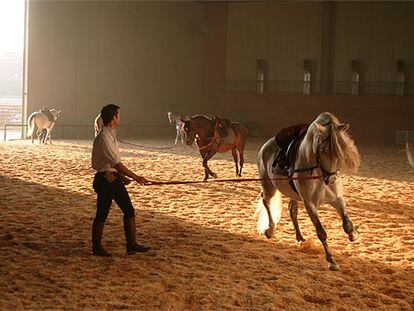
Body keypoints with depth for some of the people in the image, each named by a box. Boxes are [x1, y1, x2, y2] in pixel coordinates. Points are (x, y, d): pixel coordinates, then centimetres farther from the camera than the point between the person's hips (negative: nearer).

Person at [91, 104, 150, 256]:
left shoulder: (111, 135, 13)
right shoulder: (104, 137, -19)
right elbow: (116, 163, -23)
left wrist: (121, 176, 18)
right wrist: (135, 177, -21)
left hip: (114, 179, 10)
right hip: (105, 180, -10)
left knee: (129, 211, 8)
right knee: (102, 215, 1)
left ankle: (131, 245, 14)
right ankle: (96, 248, 13)